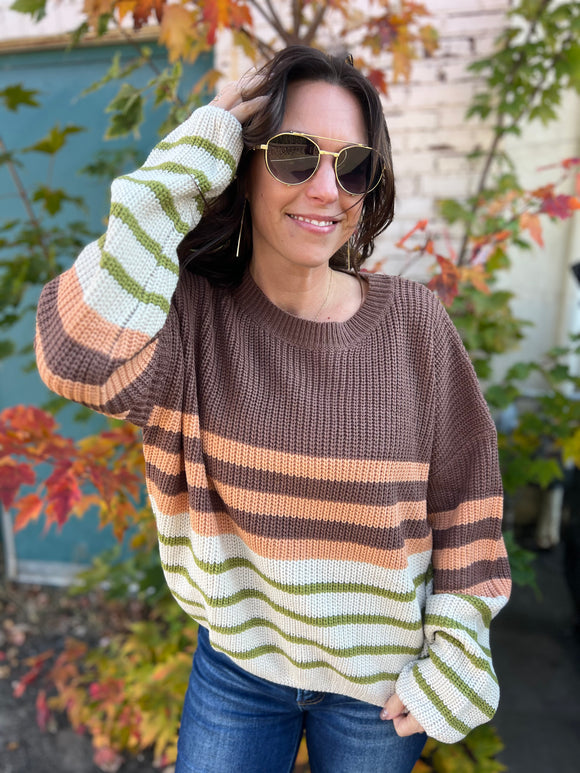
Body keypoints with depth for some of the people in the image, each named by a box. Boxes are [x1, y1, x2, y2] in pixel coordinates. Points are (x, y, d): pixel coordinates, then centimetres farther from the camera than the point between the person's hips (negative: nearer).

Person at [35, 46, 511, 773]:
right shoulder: (196, 314, -15)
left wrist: (454, 657, -5)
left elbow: (465, 498, -8)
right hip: (236, 662, 0)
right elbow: (80, 356, -35)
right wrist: (183, 166, -28)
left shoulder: (413, 321, -15)